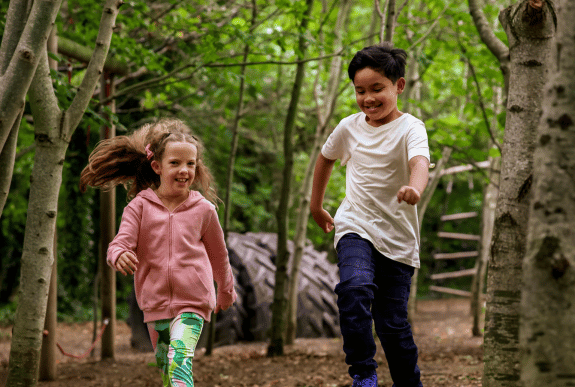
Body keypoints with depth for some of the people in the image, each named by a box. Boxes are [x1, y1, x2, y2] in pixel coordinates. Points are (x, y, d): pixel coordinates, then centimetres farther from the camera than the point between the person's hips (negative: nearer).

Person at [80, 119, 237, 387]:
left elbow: (218, 254, 14)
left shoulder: (203, 209, 0)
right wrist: (119, 256, -36)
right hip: (155, 303, 2)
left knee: (180, 357, -24)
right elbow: (119, 243, -10)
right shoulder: (140, 206, -2)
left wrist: (226, 291, 28)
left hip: (193, 303, -2)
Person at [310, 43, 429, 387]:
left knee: (393, 322, 1)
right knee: (355, 288, -29)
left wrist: (415, 188, -54)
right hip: (355, 227, 2)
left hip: (398, 237, -2)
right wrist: (317, 206, 30)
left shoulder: (410, 128, -10)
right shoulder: (349, 128, 3)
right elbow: (326, 158, 24)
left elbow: (420, 162, -32)